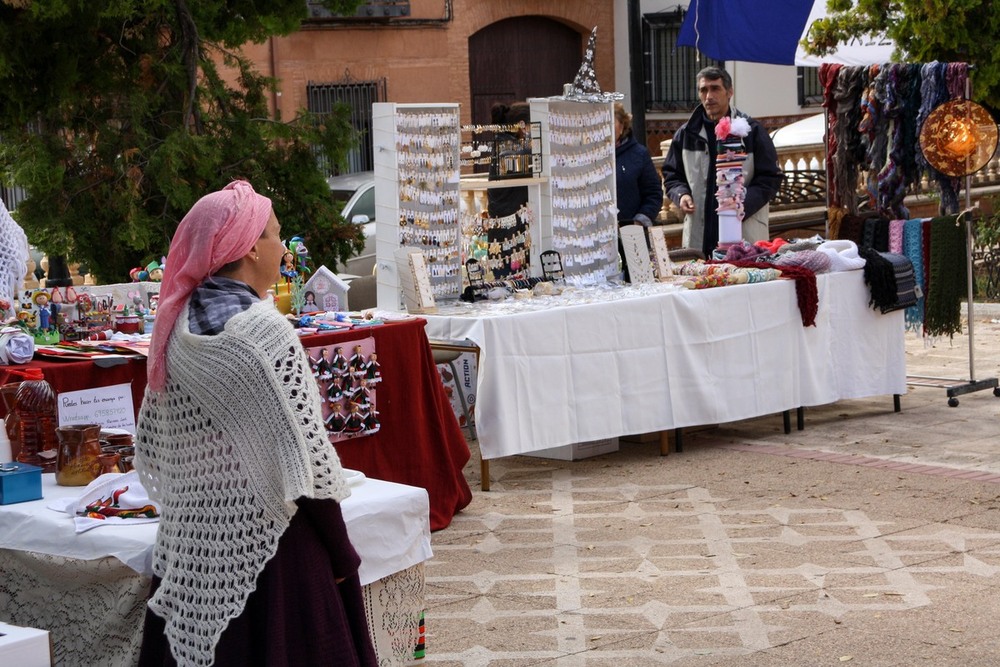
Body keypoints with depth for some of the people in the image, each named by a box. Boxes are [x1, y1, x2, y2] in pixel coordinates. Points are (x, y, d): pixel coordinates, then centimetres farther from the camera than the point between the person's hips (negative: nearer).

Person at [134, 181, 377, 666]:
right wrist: (341, 553, -8)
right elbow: (303, 453, -16)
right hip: (266, 538, -7)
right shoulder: (265, 331, -15)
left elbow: (153, 444, 11)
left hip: (189, 543, 7)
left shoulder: (177, 328, 5)